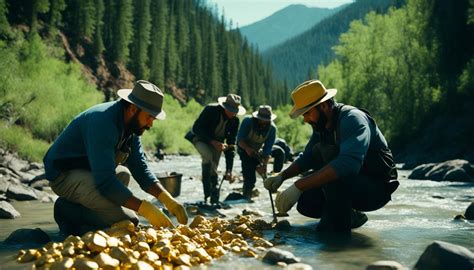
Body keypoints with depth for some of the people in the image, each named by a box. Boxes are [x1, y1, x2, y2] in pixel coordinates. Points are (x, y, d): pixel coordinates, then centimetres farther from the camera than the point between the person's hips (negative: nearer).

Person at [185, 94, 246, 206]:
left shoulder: (234, 121, -15)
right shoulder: (211, 110, -29)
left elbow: (231, 145, -11)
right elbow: (197, 128, -25)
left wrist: (229, 169, -16)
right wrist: (212, 141, -35)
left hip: (217, 141, 4)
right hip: (200, 138, -4)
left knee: (213, 170, -2)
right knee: (207, 156, -30)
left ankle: (214, 201, 7)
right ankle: (206, 196, -27)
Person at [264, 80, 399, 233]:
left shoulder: (352, 119, -24)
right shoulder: (321, 125, 3)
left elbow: (348, 163, -41)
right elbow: (306, 158, 15)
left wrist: (298, 186, -43)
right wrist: (282, 177, -4)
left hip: (377, 188, -8)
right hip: (351, 182, 8)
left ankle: (338, 228, -16)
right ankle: (350, 216, 16)